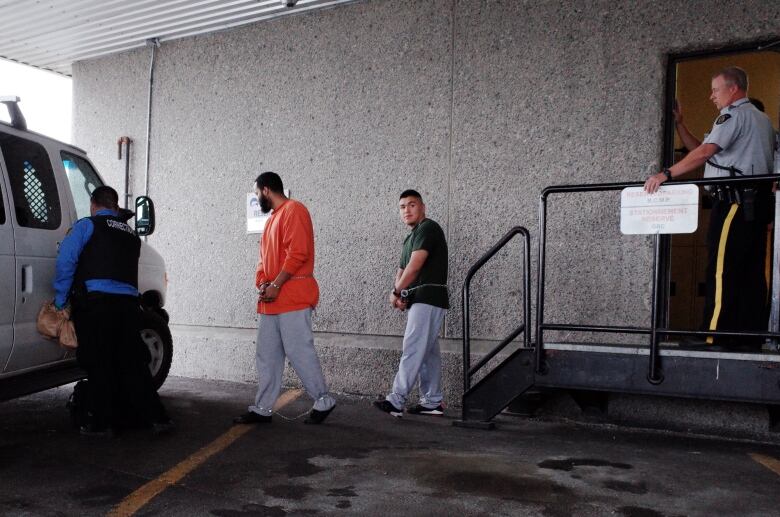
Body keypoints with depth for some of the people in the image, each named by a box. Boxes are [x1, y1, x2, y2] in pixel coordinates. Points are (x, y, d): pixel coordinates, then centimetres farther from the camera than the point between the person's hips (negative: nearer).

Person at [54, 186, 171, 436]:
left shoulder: (88, 225, 4)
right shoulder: (131, 234, 22)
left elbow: (66, 260, -6)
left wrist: (60, 300, -1)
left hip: (96, 301, -5)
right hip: (128, 302, 5)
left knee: (98, 364, 3)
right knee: (132, 363, 11)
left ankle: (101, 423, 9)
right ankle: (157, 417, 11)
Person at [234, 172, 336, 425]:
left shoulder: (294, 210, -6)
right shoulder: (273, 218, 23)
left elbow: (298, 253, -17)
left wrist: (276, 285, -16)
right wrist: (262, 282, 4)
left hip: (293, 298, -9)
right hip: (272, 299, 9)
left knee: (299, 351, -7)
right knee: (267, 355, 8)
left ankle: (323, 402, 6)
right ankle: (262, 409, 13)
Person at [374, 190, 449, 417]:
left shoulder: (428, 228, -8)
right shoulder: (411, 237, 23)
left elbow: (415, 265, -17)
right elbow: (402, 270, 17)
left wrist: (397, 292, -5)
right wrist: (397, 292, -4)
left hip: (428, 298, -10)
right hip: (420, 300, 10)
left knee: (412, 349, -11)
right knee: (428, 352, 10)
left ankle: (396, 401, -11)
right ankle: (432, 402, 15)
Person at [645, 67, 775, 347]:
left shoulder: (733, 114, -4)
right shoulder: (762, 118, 26)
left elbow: (705, 151, -21)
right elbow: (704, 152, 23)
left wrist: (666, 174, -23)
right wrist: (679, 125, 20)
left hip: (734, 201, -10)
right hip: (758, 202, 10)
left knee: (722, 272, -11)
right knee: (751, 272, 7)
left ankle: (715, 337, -12)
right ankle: (753, 334, 9)